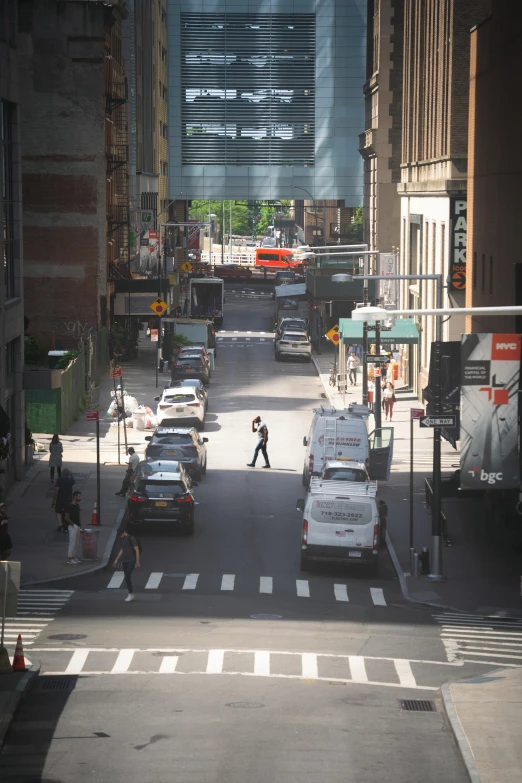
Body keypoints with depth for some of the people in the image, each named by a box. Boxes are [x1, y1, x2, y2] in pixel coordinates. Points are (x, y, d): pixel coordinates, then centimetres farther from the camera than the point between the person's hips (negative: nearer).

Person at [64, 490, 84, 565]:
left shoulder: (77, 505, 11)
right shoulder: (70, 506, -15)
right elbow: (66, 517, -16)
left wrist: (80, 526, 14)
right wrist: (73, 524, -13)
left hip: (77, 527, 9)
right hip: (73, 527, -9)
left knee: (76, 544, 12)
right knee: (72, 543, -7)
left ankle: (73, 557, 20)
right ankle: (69, 559, -4)